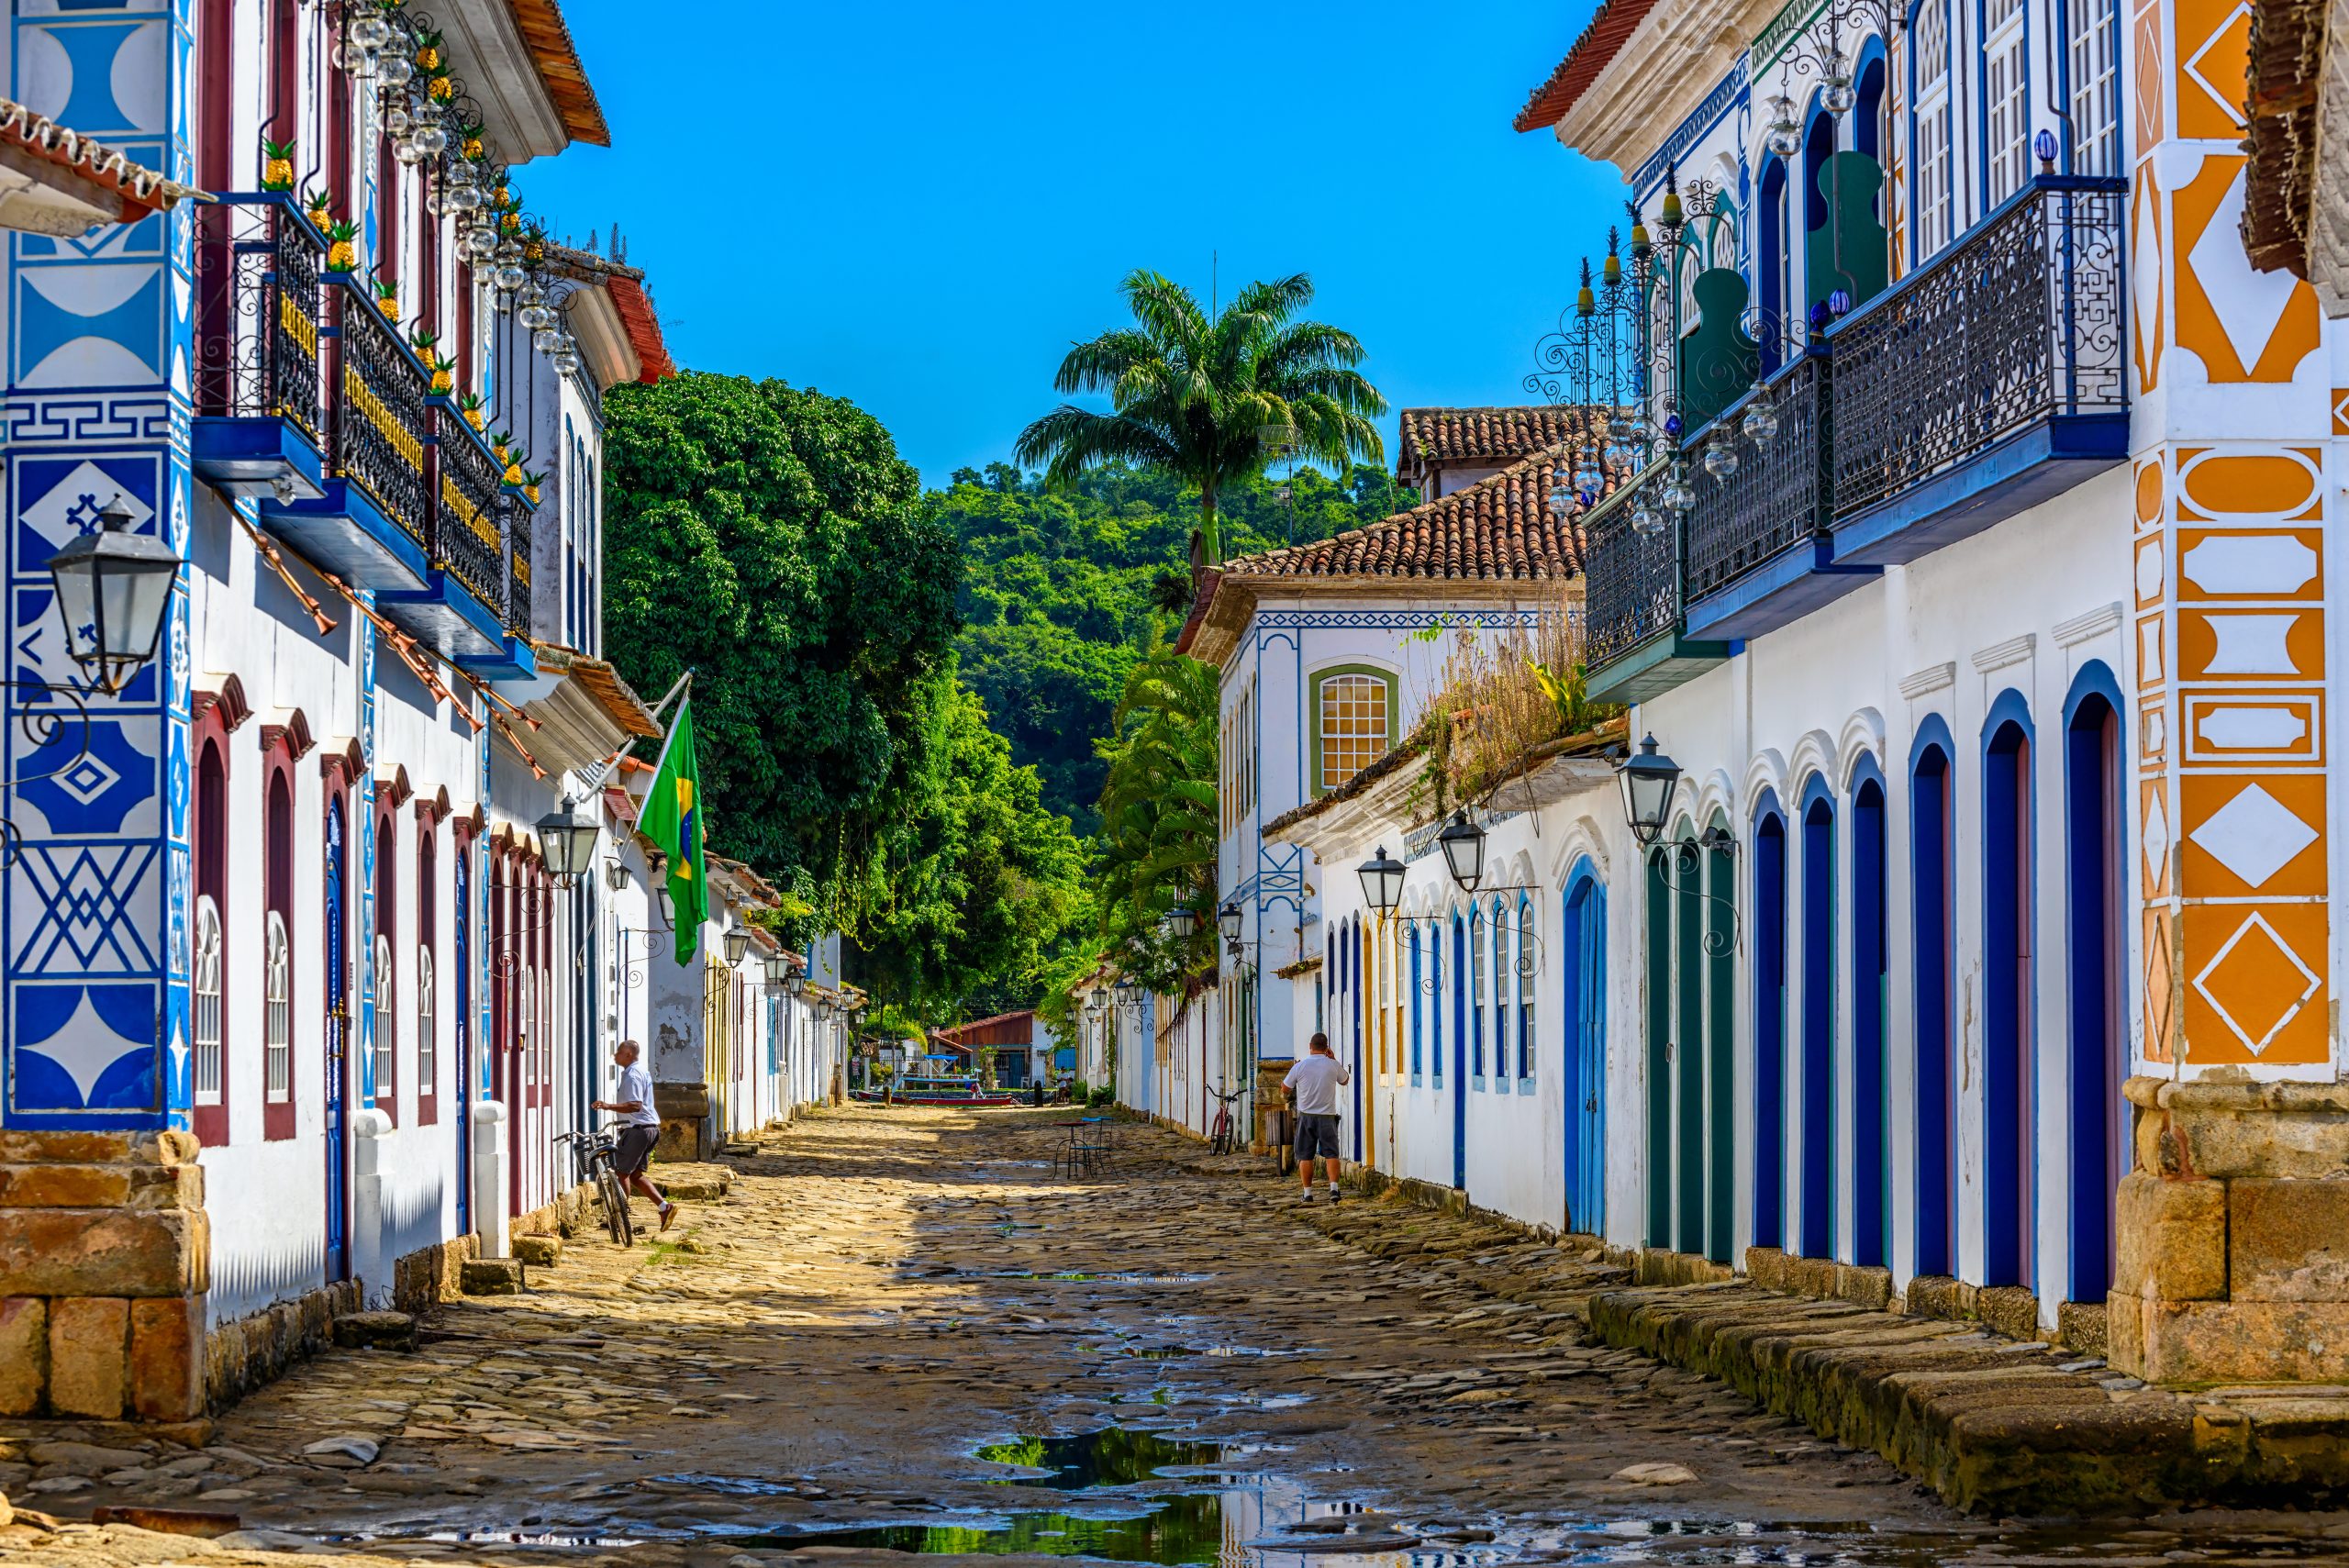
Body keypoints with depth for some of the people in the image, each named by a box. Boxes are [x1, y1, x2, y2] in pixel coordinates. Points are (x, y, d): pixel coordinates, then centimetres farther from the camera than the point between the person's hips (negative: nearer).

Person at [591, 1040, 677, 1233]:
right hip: (650, 1128, 10)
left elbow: (635, 1106, -27)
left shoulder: (632, 1075, -15)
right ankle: (664, 1206, 3)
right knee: (635, 1175, 13)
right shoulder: (642, 1072, 18)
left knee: (622, 1172, -2)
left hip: (638, 1129, -10)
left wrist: (609, 1106, -34)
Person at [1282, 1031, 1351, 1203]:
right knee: (1331, 1154, 0)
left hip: (1306, 1116, 0)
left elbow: (1285, 1087, 7)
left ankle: (1308, 1193, 7)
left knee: (1305, 1156, 7)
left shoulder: (1300, 1067, -5)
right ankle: (1334, 1187, -17)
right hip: (1327, 1116, 0)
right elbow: (1345, 1081, 18)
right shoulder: (1333, 1065, -3)